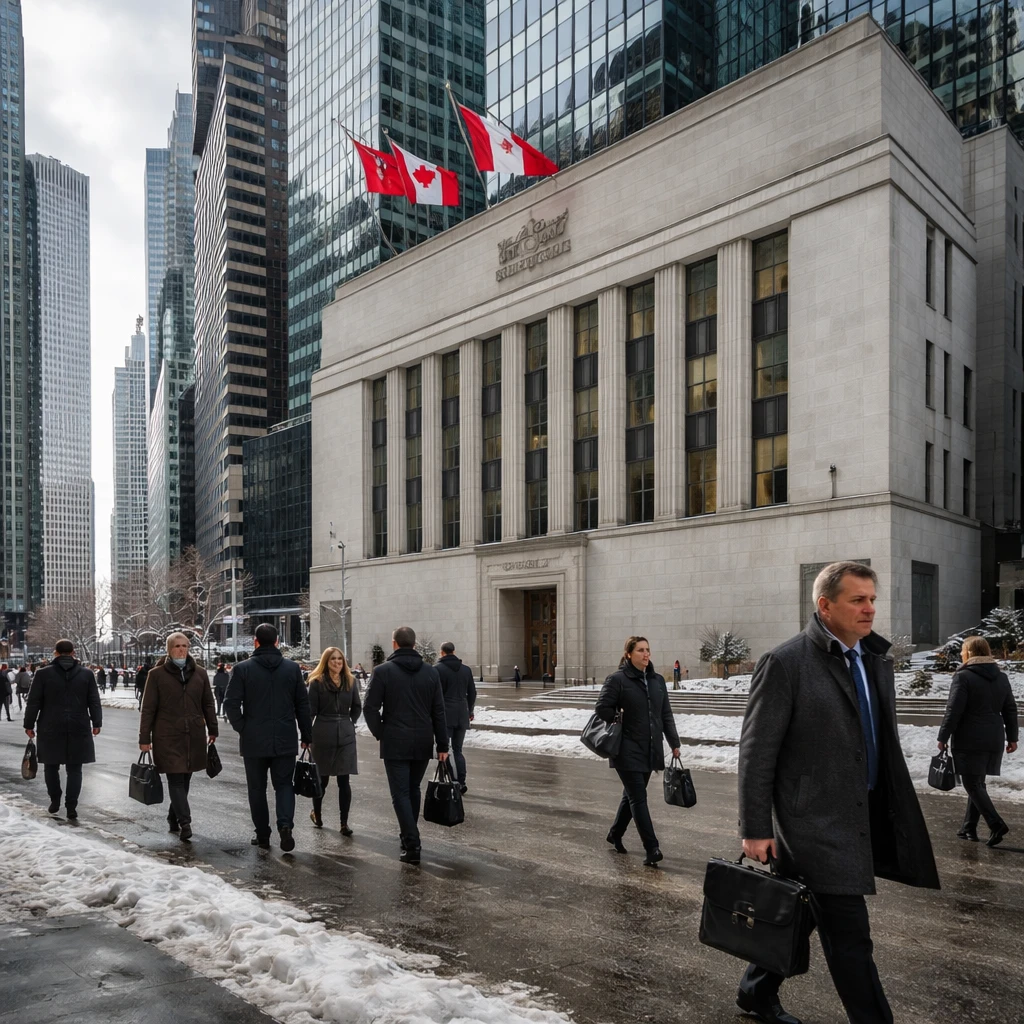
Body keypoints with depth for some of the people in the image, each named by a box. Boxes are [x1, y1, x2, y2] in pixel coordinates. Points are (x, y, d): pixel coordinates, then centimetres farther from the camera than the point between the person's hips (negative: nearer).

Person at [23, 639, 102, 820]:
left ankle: (55, 801, 22)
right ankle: (71, 807, 3)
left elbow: (33, 702, -1)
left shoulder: (43, 674, -3)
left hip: (51, 729, -1)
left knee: (51, 765, 17)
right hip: (78, 729, 1)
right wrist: (96, 723, 12)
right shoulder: (86, 674, 1)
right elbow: (94, 702, 4)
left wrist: (29, 725, 7)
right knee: (74, 769, 5)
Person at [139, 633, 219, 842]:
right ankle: (185, 823, -9)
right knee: (176, 779, -8)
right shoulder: (157, 674, -1)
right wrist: (144, 738, -2)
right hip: (168, 736, -3)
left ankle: (173, 818, 27)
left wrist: (212, 730, 12)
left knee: (184, 779, 10)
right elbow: (148, 708, 0)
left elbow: (208, 704, 14)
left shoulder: (199, 673, 8)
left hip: (194, 736, 4)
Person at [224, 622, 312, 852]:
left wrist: (242, 729, 5)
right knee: (284, 784, 11)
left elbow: (231, 704, -8)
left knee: (257, 788, 12)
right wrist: (306, 736, 11)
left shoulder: (242, 669, -5)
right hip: (285, 740, 1)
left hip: (254, 740, -1)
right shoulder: (292, 668, 1)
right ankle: (285, 824, -12)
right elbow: (303, 705, 4)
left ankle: (262, 836, 17)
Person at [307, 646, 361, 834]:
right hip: (323, 737, -2)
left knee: (344, 780, -1)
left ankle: (344, 823, 4)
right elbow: (311, 710, -5)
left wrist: (350, 723, 5)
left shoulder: (350, 682, 5)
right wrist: (308, 734, -7)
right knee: (322, 778, 11)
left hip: (346, 736, 2)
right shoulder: (317, 682, -4)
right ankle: (316, 812, 34)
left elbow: (357, 707, 15)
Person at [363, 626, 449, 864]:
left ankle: (412, 845, -9)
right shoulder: (430, 672, 3)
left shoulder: (383, 671, -7)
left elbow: (370, 708, -10)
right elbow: (438, 712, 3)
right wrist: (442, 745, 6)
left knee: (401, 793, -1)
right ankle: (409, 834, 31)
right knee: (413, 790, 20)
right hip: (423, 743, 4)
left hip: (395, 744, -4)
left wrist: (379, 733, 5)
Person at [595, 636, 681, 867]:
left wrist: (674, 743, 9)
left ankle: (615, 834, 35)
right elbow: (602, 708, -10)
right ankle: (652, 848, -5)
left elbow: (666, 714, 12)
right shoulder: (617, 679, -10)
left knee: (632, 794, 17)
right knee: (638, 797, -7)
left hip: (650, 750, 6)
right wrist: (622, 725, -6)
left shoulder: (657, 680, 8)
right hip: (628, 751, -6)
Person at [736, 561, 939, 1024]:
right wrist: (755, 830, -13)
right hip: (816, 820, -7)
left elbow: (884, 741, 16)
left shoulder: (875, 661, 9)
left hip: (864, 816, 7)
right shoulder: (786, 663, -14)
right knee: (850, 937, -2)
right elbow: (756, 753, -13)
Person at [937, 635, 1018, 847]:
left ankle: (996, 824, -14)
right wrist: (1012, 737, 20)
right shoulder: (1001, 677, 11)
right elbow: (1010, 710, 14)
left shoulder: (963, 676, -12)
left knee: (972, 784, -1)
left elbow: (953, 710, -15)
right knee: (977, 782, 15)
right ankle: (969, 828, 19)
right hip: (994, 740, 7)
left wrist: (943, 737, -9)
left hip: (969, 740, -7)